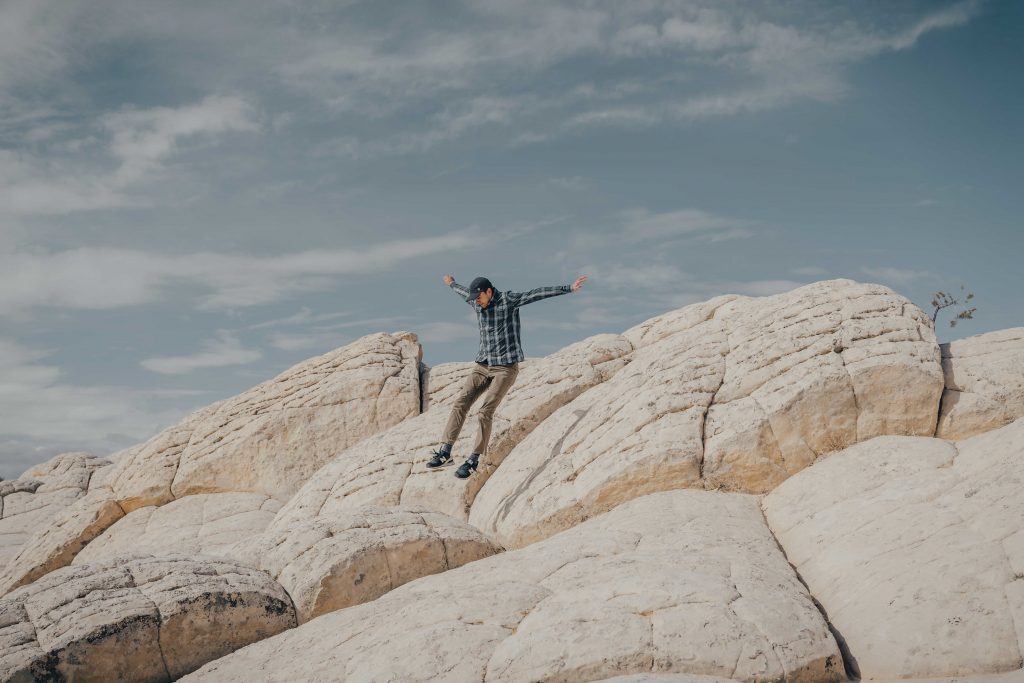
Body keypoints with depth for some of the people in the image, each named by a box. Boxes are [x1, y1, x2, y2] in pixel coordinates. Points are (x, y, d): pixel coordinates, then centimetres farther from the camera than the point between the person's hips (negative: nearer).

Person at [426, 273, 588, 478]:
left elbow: (539, 293, -18)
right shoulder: (477, 302, 7)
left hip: (506, 368, -6)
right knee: (460, 404, -7)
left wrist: (568, 288, -24)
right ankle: (445, 450, -3)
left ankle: (474, 460, -3)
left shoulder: (508, 300, -11)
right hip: (482, 366, 6)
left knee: (485, 412, -13)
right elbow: (464, 292, 31)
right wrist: (452, 284, 51)